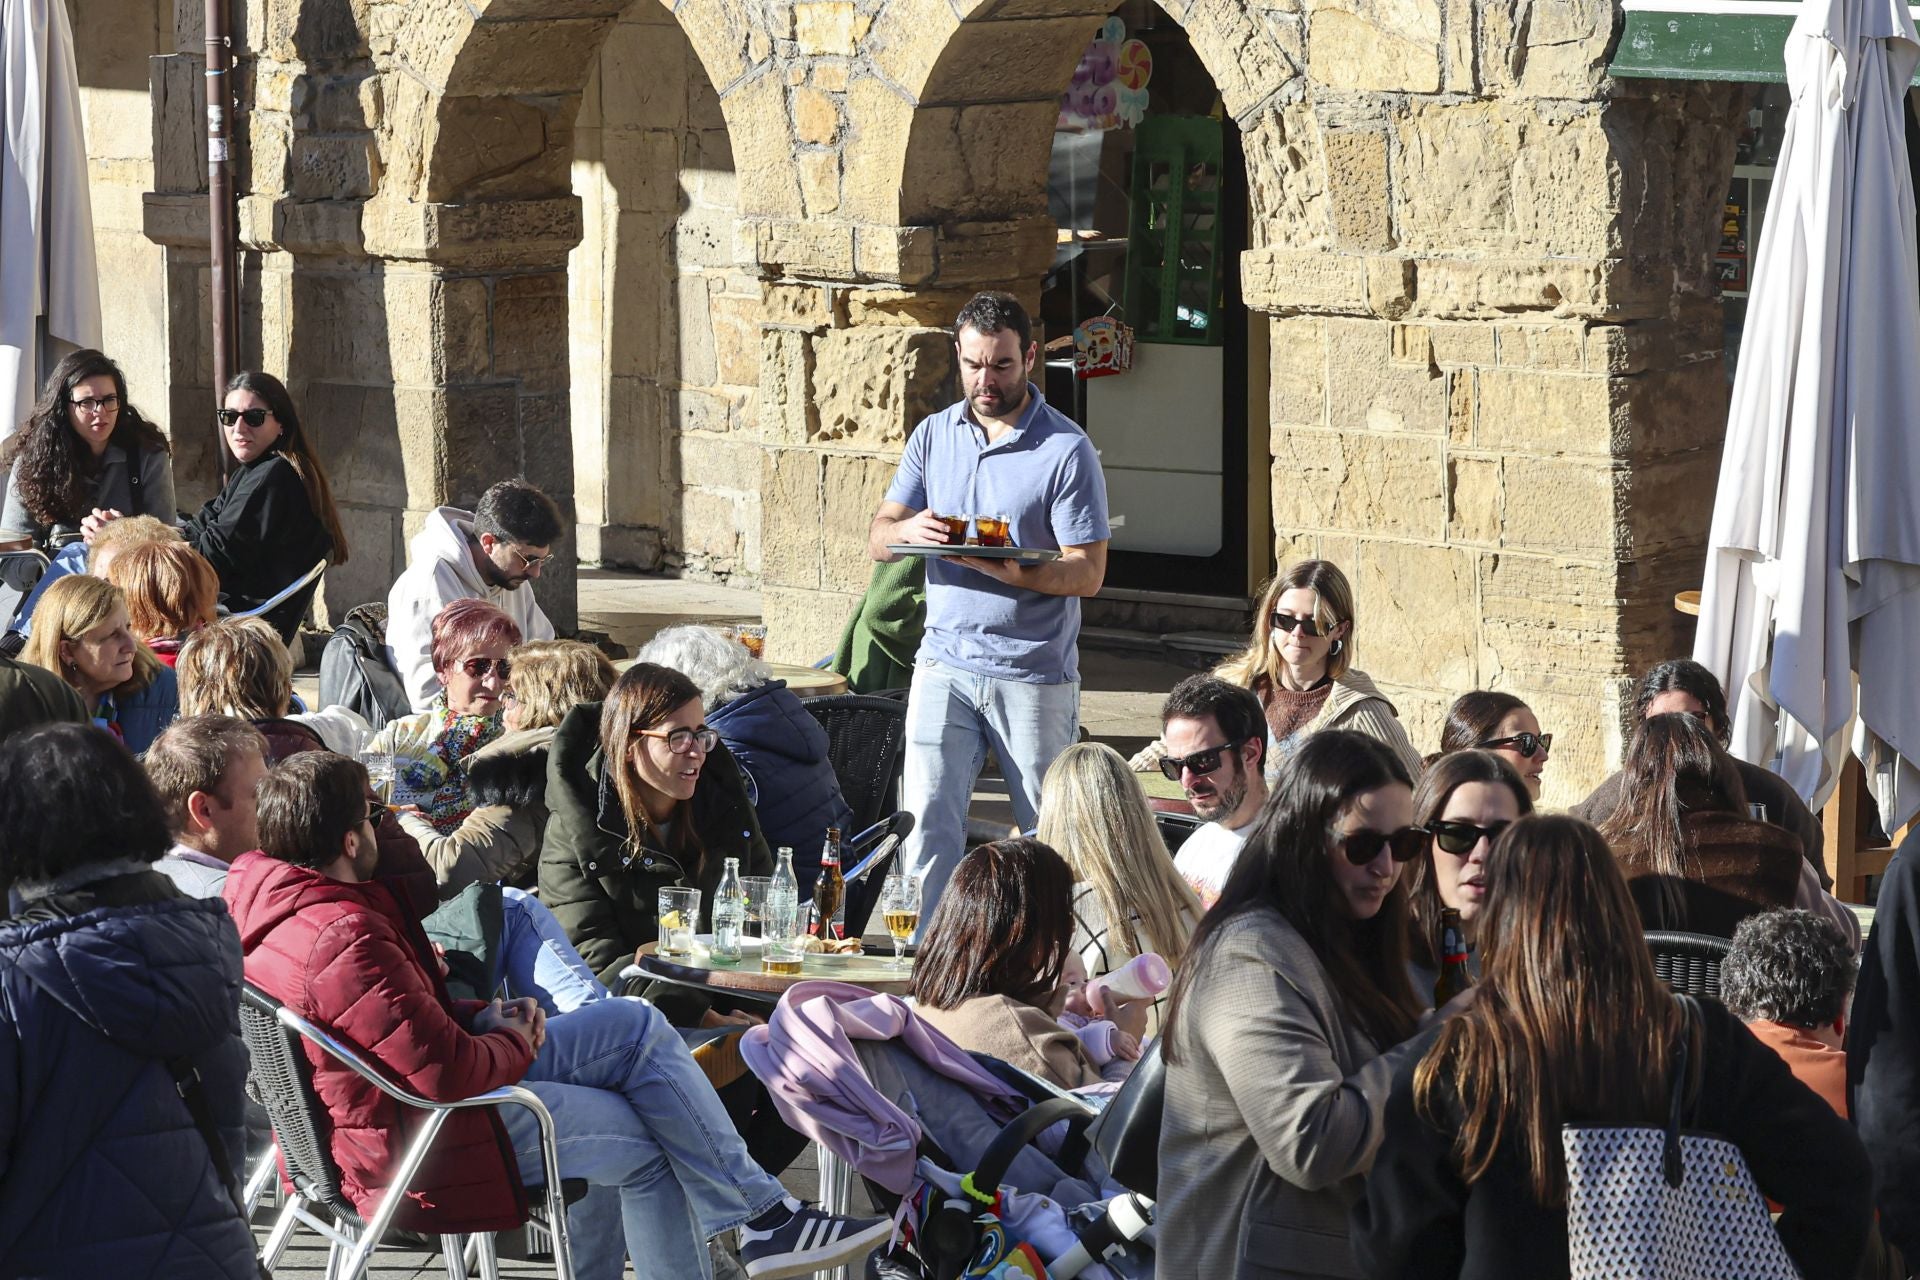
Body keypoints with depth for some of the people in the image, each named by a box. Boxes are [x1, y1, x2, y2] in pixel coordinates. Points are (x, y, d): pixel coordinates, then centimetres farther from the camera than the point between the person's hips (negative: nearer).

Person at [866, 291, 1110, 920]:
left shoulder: (1067, 450, -6)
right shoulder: (934, 435, 9)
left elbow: (1087, 572, -9)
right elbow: (877, 539, 9)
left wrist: (1015, 573, -27)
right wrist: (906, 530, -15)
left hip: (1035, 675, -3)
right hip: (945, 663, 3)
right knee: (926, 824, -5)